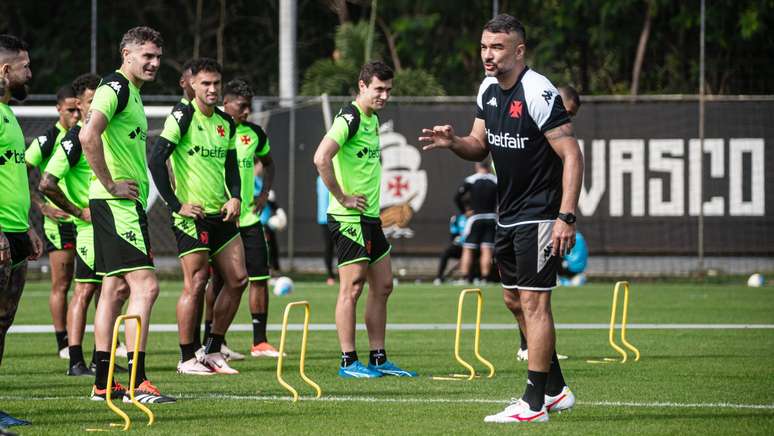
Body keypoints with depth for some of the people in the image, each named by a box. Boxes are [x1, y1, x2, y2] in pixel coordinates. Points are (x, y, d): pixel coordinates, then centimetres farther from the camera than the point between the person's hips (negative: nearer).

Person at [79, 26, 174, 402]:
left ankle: (103, 382, 14)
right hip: (117, 202, -11)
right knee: (145, 285, -14)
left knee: (116, 287, 11)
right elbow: (88, 135, -27)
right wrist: (110, 184, -21)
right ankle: (137, 382, -16)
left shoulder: (131, 92, 19)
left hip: (127, 202, 11)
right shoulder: (115, 87, -12)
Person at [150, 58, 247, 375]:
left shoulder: (225, 122, 11)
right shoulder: (183, 115, -10)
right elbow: (156, 159, -16)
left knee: (237, 279, 5)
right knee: (195, 284, -6)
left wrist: (235, 197, 2)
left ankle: (212, 351, 16)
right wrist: (175, 204, -17)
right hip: (191, 214, -7)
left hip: (221, 214, 7)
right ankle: (187, 358, 3)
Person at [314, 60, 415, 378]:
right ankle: (348, 362, -1)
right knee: (352, 287, -5)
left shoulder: (372, 120, 14)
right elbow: (321, 158, -28)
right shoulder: (349, 118, -15)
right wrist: (342, 198, -21)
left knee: (382, 286, 11)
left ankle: (378, 359, 16)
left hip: (370, 217, 10)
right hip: (349, 218, -10)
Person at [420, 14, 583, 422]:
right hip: (507, 216, 9)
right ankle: (556, 390, 24)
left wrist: (566, 217, -26)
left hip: (538, 216, -9)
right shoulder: (488, 90, 8)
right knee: (520, 301, 13)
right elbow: (481, 145, 18)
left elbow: (571, 154, -20)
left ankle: (534, 404, -6)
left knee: (534, 303, -9)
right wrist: (454, 142, -5)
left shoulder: (538, 93, -18)